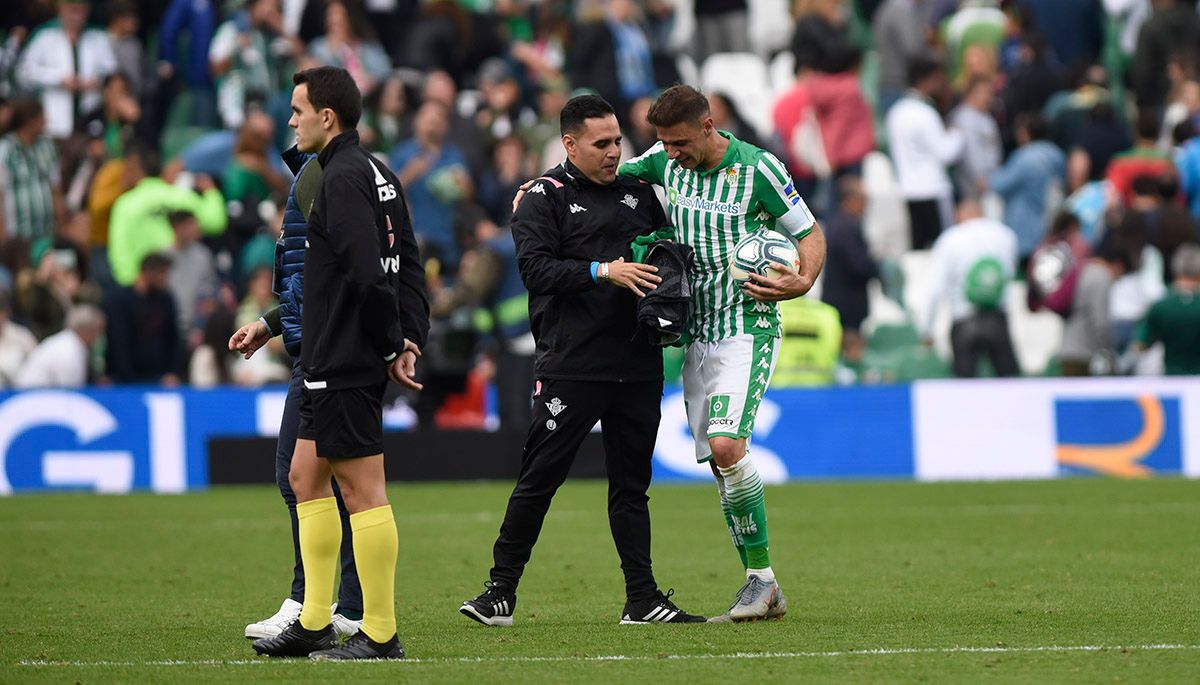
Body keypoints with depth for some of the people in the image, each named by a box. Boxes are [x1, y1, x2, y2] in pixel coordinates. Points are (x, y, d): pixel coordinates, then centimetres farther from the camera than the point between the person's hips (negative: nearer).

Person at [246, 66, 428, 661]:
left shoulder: (342, 180, -16)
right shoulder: (378, 176, 15)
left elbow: (367, 273, -23)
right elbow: (408, 266, 16)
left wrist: (392, 345, -14)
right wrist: (410, 338, 8)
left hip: (346, 364, -11)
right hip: (335, 362, 11)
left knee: (362, 489, -7)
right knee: (306, 476, 16)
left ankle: (380, 634, -4)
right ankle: (314, 623, 19)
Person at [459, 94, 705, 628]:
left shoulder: (638, 192, 16)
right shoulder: (544, 198, -1)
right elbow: (535, 268, -13)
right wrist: (603, 271, -22)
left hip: (637, 365, 5)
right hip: (570, 364, -5)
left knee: (631, 483, 8)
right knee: (539, 478, -4)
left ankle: (642, 598, 10)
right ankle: (501, 592, 2)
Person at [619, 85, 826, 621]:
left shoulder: (757, 168, -9)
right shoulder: (665, 162, 6)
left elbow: (809, 232, 0)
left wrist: (802, 281, -20)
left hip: (747, 327, -6)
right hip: (696, 332, 6)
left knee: (726, 446, -23)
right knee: (719, 461, 3)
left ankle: (761, 575, -13)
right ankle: (762, 593, 9)